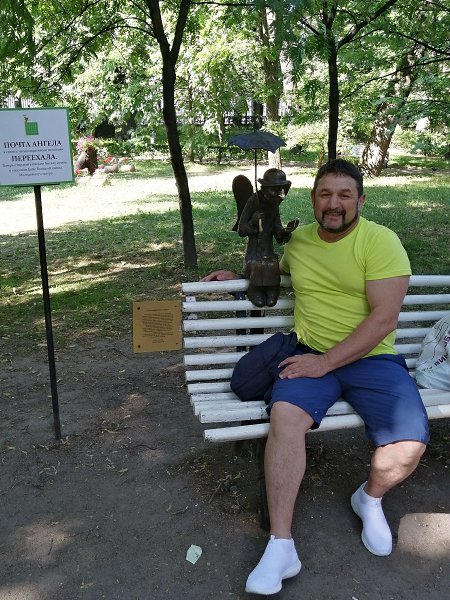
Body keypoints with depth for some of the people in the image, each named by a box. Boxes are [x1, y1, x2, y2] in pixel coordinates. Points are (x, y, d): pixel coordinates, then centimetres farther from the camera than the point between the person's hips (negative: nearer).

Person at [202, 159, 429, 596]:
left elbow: (384, 317, -15)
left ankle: (370, 498, 11)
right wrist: (239, 278, 20)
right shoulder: (298, 239, 9)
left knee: (409, 444, -25)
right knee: (284, 416, -28)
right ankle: (280, 547, -18)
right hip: (311, 356, 3)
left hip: (371, 357, -2)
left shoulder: (380, 241, -7)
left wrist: (325, 362, -19)